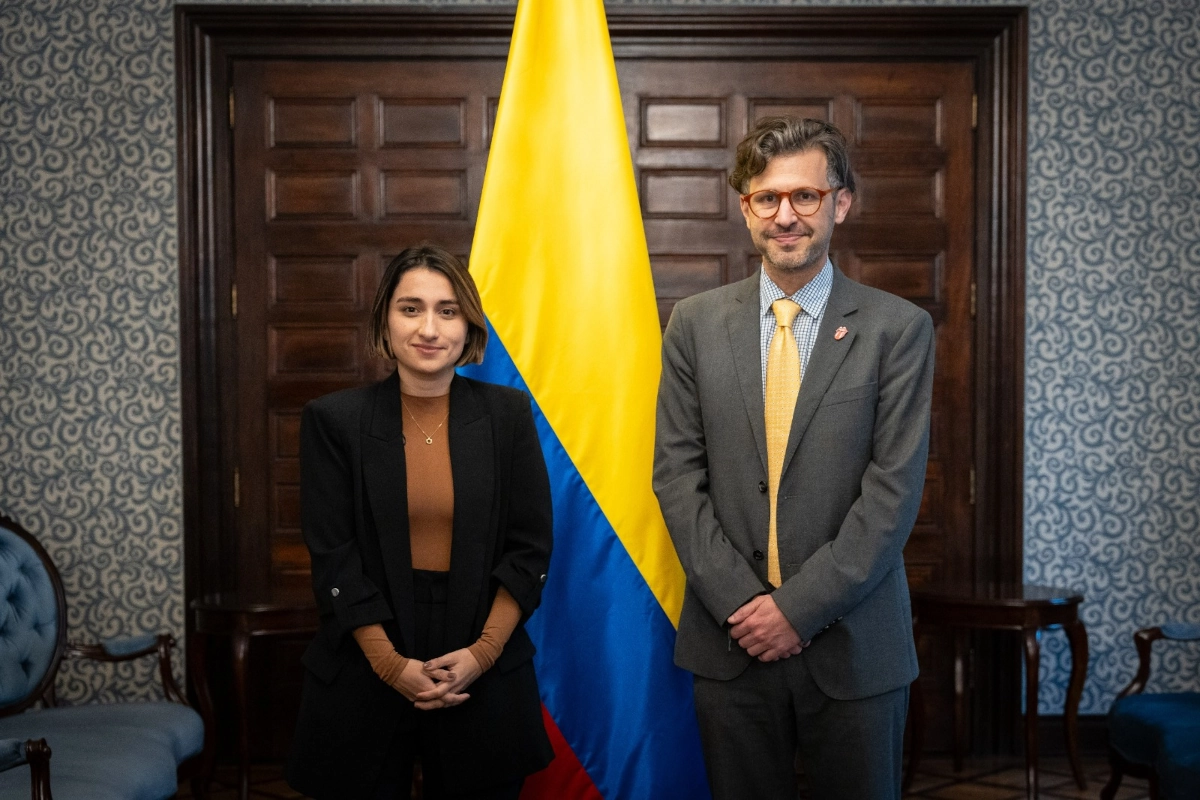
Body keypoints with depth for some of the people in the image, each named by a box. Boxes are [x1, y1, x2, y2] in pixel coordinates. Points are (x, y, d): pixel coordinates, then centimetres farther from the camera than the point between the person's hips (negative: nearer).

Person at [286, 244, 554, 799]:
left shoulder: (507, 414, 1)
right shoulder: (334, 420, -2)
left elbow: (530, 547, 1)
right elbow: (333, 559, -4)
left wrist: (483, 652, -9)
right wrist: (391, 663, -11)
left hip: (486, 681, 1)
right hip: (363, 681, -1)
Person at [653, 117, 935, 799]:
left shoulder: (898, 329, -4)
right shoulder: (696, 324, 4)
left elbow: (895, 489, -9)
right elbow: (677, 474, 0)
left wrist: (800, 606, -13)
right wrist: (739, 601, -9)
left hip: (854, 644, -1)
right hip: (729, 639, 2)